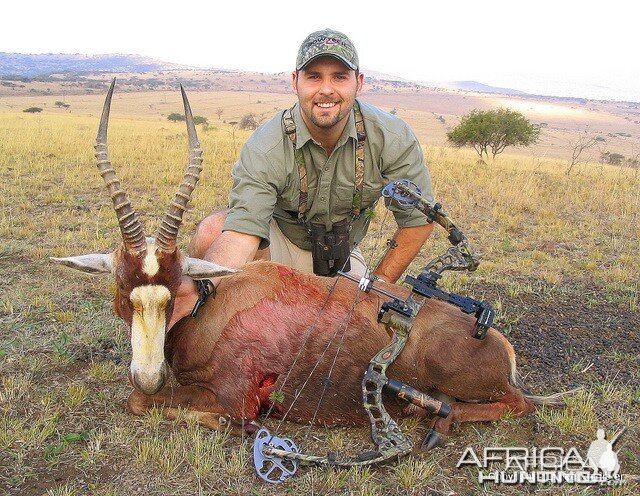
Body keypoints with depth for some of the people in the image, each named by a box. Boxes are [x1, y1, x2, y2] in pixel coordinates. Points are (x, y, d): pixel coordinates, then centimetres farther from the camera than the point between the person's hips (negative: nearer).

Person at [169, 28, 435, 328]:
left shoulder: (393, 139, -19)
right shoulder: (265, 147, -26)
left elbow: (419, 219, -9)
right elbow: (244, 232, -37)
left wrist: (380, 284, -9)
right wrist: (198, 287, -55)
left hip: (342, 258, 2)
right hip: (280, 242, -2)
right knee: (212, 232, -32)